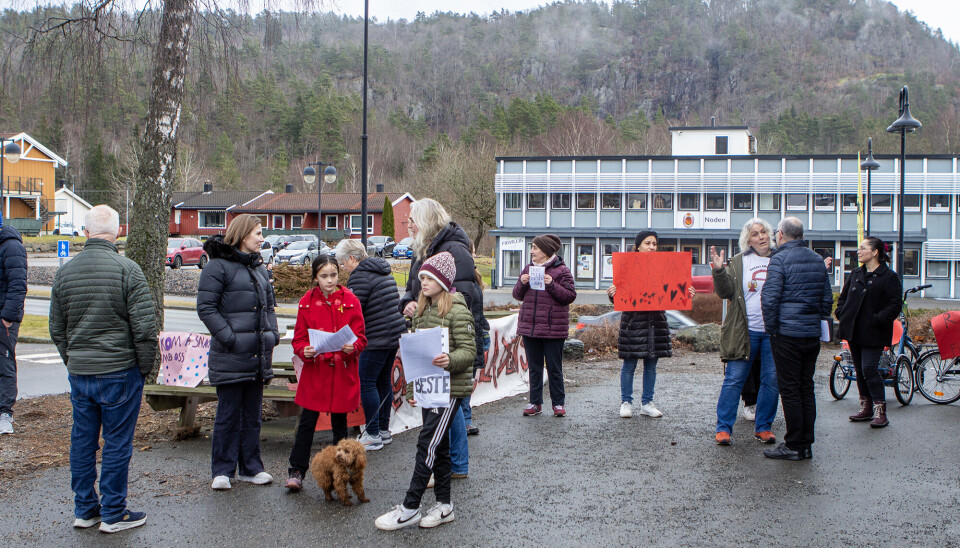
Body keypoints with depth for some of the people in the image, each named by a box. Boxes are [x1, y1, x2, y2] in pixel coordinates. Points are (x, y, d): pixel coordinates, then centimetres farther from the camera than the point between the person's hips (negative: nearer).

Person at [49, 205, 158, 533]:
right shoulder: (127, 270, -13)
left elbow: (57, 329, 13)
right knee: (117, 443, 4)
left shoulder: (65, 272, 4)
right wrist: (146, 366, -2)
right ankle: (113, 514, 12)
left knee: (82, 441, 14)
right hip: (119, 372, -5)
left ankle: (84, 510, 25)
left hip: (78, 372, 5)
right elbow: (145, 327, -15)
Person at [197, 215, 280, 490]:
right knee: (228, 414, 0)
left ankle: (250, 467, 21)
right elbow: (206, 308, -12)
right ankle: (222, 470, 11)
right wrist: (229, 338, -18)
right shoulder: (218, 266, -8)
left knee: (253, 413, 12)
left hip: (259, 354, 7)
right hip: (231, 356, -7)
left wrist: (272, 333, 7)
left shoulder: (258, 266, 16)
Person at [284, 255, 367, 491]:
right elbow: (299, 338, 4)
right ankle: (296, 471, 10)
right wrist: (305, 351, -16)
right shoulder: (307, 302, 2)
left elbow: (360, 336, 1)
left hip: (342, 372, 0)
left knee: (339, 423, 10)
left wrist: (353, 347, -20)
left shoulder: (350, 301, -1)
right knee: (307, 421, 2)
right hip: (314, 371, 0)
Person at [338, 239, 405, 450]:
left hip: (377, 339, -10)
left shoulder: (361, 276, -12)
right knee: (384, 382, 15)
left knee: (366, 384, -3)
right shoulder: (384, 271, 17)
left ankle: (373, 435, -2)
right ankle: (384, 430, 22)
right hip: (394, 335, 10)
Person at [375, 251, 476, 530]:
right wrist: (411, 389, 17)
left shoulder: (458, 311, -11)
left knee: (428, 443, -9)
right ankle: (444, 505, 20)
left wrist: (450, 360, -34)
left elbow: (469, 351, -14)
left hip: (450, 388, -8)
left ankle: (410, 508, -3)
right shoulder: (422, 311, 12)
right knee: (438, 446, 11)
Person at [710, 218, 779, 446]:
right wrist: (719, 271, -15)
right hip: (745, 331, -2)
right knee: (734, 379, -1)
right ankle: (723, 427, 6)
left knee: (771, 381, 6)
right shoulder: (738, 262, 6)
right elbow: (726, 292, 0)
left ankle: (763, 427, 18)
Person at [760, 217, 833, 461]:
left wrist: (771, 328, -6)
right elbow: (827, 299, 15)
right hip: (813, 334, 7)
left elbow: (769, 298, -17)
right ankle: (807, 444, 16)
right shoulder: (818, 260, 11)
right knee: (807, 388, 12)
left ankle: (794, 446, 2)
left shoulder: (779, 259, -10)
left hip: (787, 334, -7)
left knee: (790, 390, -2)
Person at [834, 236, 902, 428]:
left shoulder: (889, 277, -7)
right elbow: (843, 297, 21)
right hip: (854, 330, 7)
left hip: (873, 333, -7)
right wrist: (842, 315, 6)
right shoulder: (855, 274, 13)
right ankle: (866, 408, 20)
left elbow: (895, 305, -10)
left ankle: (880, 411, -5)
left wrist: (878, 320, -17)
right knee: (860, 370, 11)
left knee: (869, 369, -12)